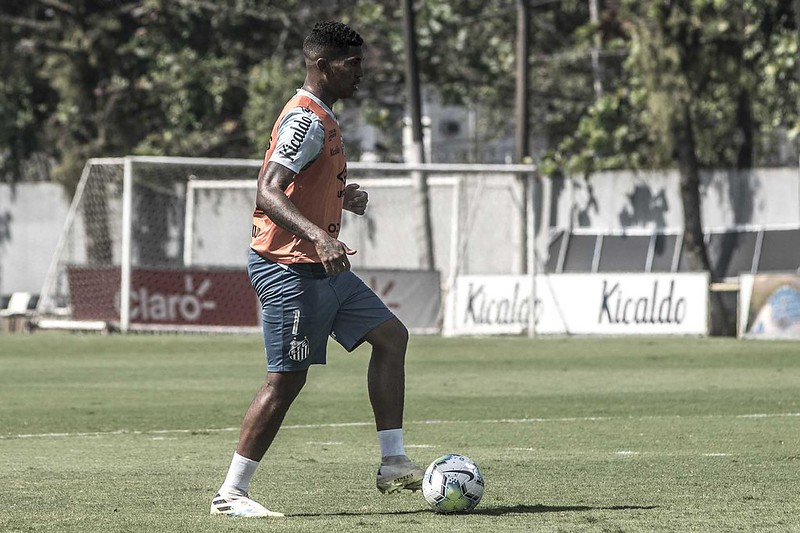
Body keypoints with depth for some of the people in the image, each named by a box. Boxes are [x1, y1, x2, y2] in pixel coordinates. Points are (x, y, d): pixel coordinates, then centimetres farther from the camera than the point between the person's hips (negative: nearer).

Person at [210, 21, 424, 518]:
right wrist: (319, 237, -39)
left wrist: (343, 194, 12)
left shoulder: (323, 118, 16)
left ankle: (393, 464, 9)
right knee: (288, 378, -9)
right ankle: (231, 493, -3)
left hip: (321, 267, 10)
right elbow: (269, 192, -27)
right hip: (290, 267, -10)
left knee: (391, 336, 9)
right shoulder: (306, 120, -16)